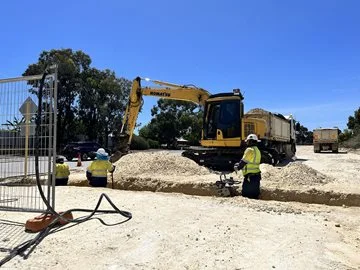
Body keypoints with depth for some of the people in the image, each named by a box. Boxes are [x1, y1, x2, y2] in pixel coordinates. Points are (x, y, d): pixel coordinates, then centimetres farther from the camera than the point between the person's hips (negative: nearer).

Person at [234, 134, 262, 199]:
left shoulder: (250, 150, -13)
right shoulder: (257, 150, 17)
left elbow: (243, 161, -12)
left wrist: (237, 167, 4)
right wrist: (239, 165, 14)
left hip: (250, 176, -9)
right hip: (257, 176, 9)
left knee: (245, 194, -6)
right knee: (255, 195, 13)